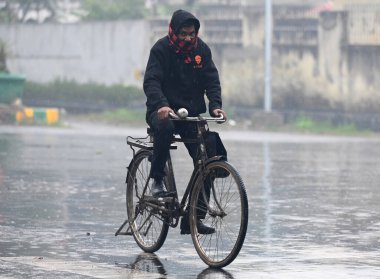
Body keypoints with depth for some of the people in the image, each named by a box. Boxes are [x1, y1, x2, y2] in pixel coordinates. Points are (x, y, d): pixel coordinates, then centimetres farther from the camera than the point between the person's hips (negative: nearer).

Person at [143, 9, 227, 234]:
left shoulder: (201, 49, 1)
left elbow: (212, 80, -1)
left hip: (192, 112, 4)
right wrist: (161, 105, -38)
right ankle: (157, 180, -21)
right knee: (165, 127, -41)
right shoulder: (161, 49, -10)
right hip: (164, 111, -4)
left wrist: (215, 105, -20)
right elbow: (151, 81, -20)